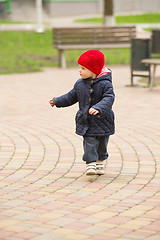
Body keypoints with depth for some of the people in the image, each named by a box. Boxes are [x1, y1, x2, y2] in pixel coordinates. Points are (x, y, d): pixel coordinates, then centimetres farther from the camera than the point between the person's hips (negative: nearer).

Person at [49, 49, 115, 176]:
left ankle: (100, 162, 34)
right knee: (89, 142, -8)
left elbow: (109, 98, -25)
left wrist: (98, 108, -40)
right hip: (86, 121, 2)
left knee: (102, 144, 12)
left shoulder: (105, 84, -14)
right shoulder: (79, 84, 2)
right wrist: (57, 101, 16)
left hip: (102, 120, -2)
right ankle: (91, 163, -4)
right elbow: (71, 97, 16)